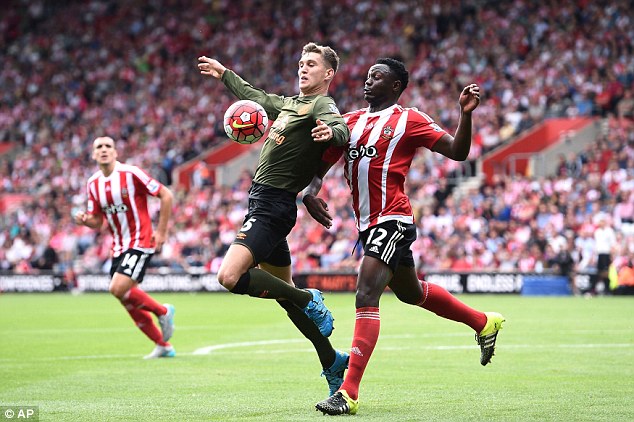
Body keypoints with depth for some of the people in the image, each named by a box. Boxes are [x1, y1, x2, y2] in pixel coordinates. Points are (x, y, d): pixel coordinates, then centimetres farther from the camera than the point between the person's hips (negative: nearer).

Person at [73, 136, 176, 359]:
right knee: (129, 302, 7)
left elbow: (166, 196, -9)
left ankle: (162, 311, 1)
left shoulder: (131, 173, -13)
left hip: (140, 242, -7)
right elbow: (97, 222, 12)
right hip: (118, 247, 7)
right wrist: (84, 219, -12)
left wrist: (161, 232, -9)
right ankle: (163, 346, 21)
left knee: (118, 288, -22)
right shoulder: (93, 184, 6)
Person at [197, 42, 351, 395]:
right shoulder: (291, 103, 18)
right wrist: (224, 74, 45)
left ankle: (309, 301, -6)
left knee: (230, 277, -23)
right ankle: (332, 362, 18)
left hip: (273, 205, -10)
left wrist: (331, 132, -52)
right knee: (283, 289, 13)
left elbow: (341, 128, -30)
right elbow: (256, 98, 36)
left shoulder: (323, 106, -8)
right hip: (262, 203, 10)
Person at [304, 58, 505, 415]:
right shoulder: (349, 121, 14)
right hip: (368, 224, 8)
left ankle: (349, 393, -23)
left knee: (366, 296, -20)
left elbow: (457, 152, -5)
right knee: (411, 293, 24)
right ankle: (485, 323, 45)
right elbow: (320, 166, 13)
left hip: (392, 221, -8)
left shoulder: (409, 120, -3)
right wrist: (310, 192, -7)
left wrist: (466, 114, -19)